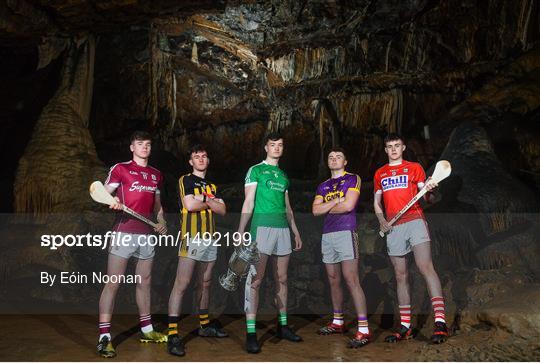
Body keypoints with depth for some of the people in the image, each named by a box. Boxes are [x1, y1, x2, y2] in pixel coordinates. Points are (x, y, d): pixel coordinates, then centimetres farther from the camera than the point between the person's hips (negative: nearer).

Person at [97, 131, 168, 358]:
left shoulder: (156, 174, 16)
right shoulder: (120, 169, 0)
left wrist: (161, 221, 7)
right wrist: (112, 201, -27)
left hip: (147, 234, 6)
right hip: (124, 232, -6)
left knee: (144, 282, 14)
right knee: (113, 284, -6)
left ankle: (147, 330, 26)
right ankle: (104, 337, -1)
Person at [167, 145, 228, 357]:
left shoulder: (212, 186, 20)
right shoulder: (186, 179, 2)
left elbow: (223, 210, 9)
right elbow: (190, 205, -14)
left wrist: (205, 200, -7)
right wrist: (211, 202, 1)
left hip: (210, 238, 7)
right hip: (192, 237, -7)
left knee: (206, 284, 15)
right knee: (182, 284, -13)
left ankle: (205, 326, 27)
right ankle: (173, 335, -13)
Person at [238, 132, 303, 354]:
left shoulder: (283, 175, 20)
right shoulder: (256, 170, 3)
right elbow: (248, 202, -4)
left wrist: (296, 232, 21)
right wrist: (241, 231, -14)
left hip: (282, 228, 6)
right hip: (262, 226, -6)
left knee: (281, 279, 10)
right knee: (255, 279, -8)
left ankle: (283, 326, 20)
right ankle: (251, 333, -5)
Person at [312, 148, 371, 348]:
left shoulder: (353, 179, 2)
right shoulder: (323, 186, 19)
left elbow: (348, 205, -11)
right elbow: (315, 210, 5)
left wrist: (327, 208, 3)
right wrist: (337, 201, -6)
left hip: (346, 232, -6)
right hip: (327, 234, 6)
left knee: (351, 280, -13)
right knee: (333, 280, 11)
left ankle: (363, 329, -12)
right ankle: (338, 322, 23)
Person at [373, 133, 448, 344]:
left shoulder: (414, 168, 11)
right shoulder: (379, 174, 19)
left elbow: (427, 197, 4)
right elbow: (377, 202, 20)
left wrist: (428, 190, -19)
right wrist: (381, 219, 2)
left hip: (414, 220, -3)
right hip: (393, 227, 4)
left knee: (425, 267, -19)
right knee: (400, 275, 5)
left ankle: (440, 321, -21)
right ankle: (405, 327, 10)